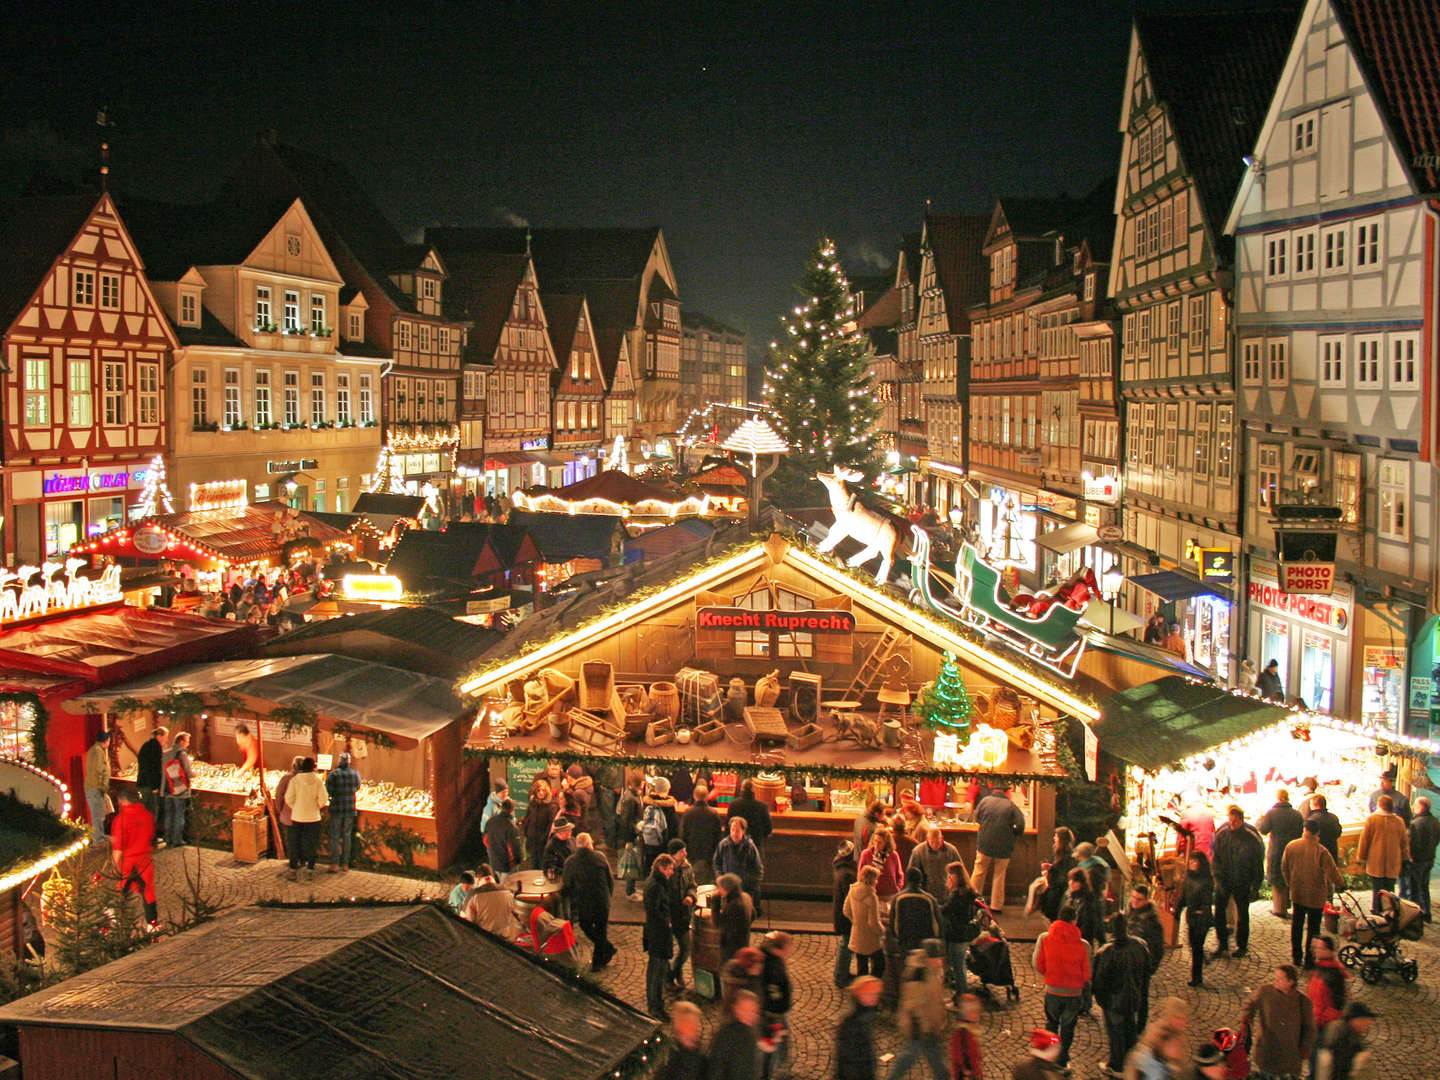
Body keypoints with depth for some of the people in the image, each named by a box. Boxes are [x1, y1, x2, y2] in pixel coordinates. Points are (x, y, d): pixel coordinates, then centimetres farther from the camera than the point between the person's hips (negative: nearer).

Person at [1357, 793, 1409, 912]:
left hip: (1375, 862, -2)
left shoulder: (1371, 819, -8)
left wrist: (1362, 857, 8)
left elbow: (1364, 840, -3)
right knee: (1390, 890, 12)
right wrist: (1404, 858, 21)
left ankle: (1376, 912, 5)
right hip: (1393, 862, 2)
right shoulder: (1399, 821, 0)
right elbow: (1404, 842, 8)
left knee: (1376, 890, 5)